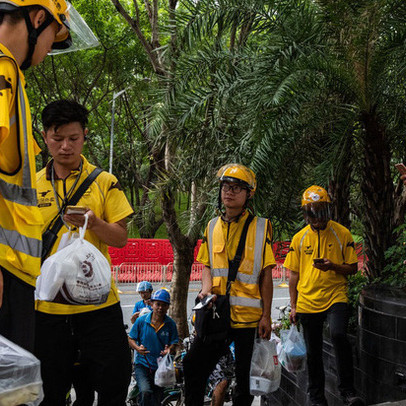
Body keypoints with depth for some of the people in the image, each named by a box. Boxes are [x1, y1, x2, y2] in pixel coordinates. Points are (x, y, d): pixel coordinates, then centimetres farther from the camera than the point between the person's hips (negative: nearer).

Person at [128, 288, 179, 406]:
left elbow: (174, 343, 2)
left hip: (160, 367, 2)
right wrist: (137, 348, -18)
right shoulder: (141, 320, -5)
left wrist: (169, 350, -22)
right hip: (142, 364, -2)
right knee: (145, 392, -29)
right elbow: (131, 339, 3)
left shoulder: (170, 324, -2)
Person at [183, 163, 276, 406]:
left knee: (246, 377, 4)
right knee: (194, 366, -1)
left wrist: (266, 316, -5)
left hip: (248, 314, -3)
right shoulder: (212, 227, 11)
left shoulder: (261, 227, 0)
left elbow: (266, 275, -1)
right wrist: (206, 289, -5)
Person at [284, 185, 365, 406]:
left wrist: (332, 267, -16)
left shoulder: (342, 234, 1)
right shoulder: (299, 238, 7)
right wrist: (293, 306, 8)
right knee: (313, 352, 8)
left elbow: (352, 268, 3)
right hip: (307, 302, 3)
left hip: (335, 297, -3)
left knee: (338, 335, -26)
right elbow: (294, 275, 12)